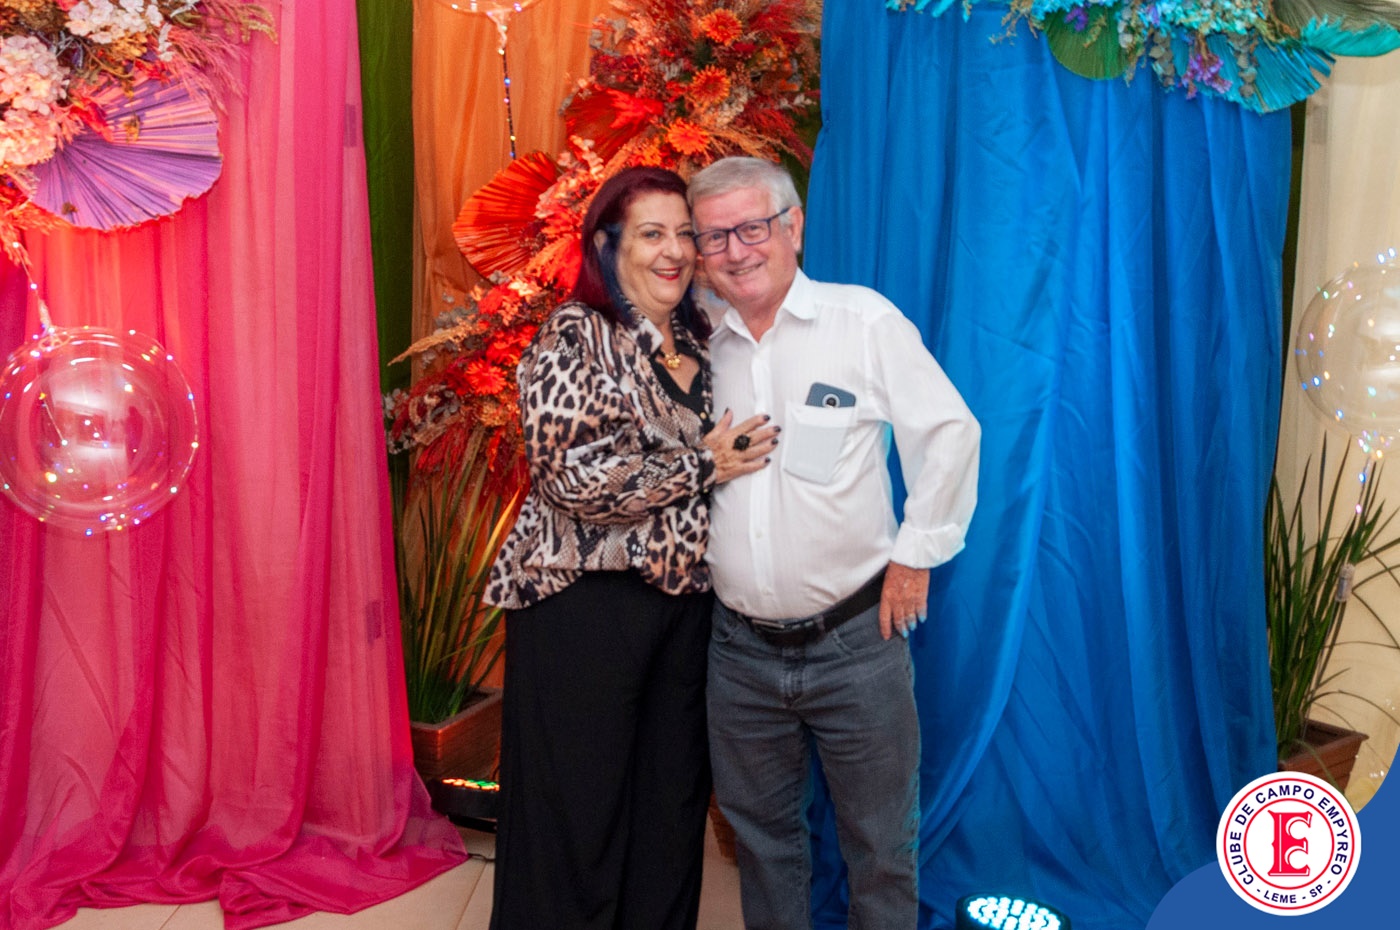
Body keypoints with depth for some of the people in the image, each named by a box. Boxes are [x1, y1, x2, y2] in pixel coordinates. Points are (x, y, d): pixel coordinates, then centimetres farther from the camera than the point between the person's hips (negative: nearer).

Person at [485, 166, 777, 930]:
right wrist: (702, 468, -14)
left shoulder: (697, 340, 11)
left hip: (683, 601, 7)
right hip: (585, 604, -6)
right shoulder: (575, 337, -8)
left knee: (672, 798, 14)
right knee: (577, 808, 4)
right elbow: (574, 475, -19)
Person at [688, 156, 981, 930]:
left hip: (854, 640, -4)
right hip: (740, 648, 4)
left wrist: (915, 553, -6)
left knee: (880, 842, 8)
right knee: (760, 830, 18)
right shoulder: (700, 346, 5)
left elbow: (949, 432, -6)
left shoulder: (863, 320, -7)